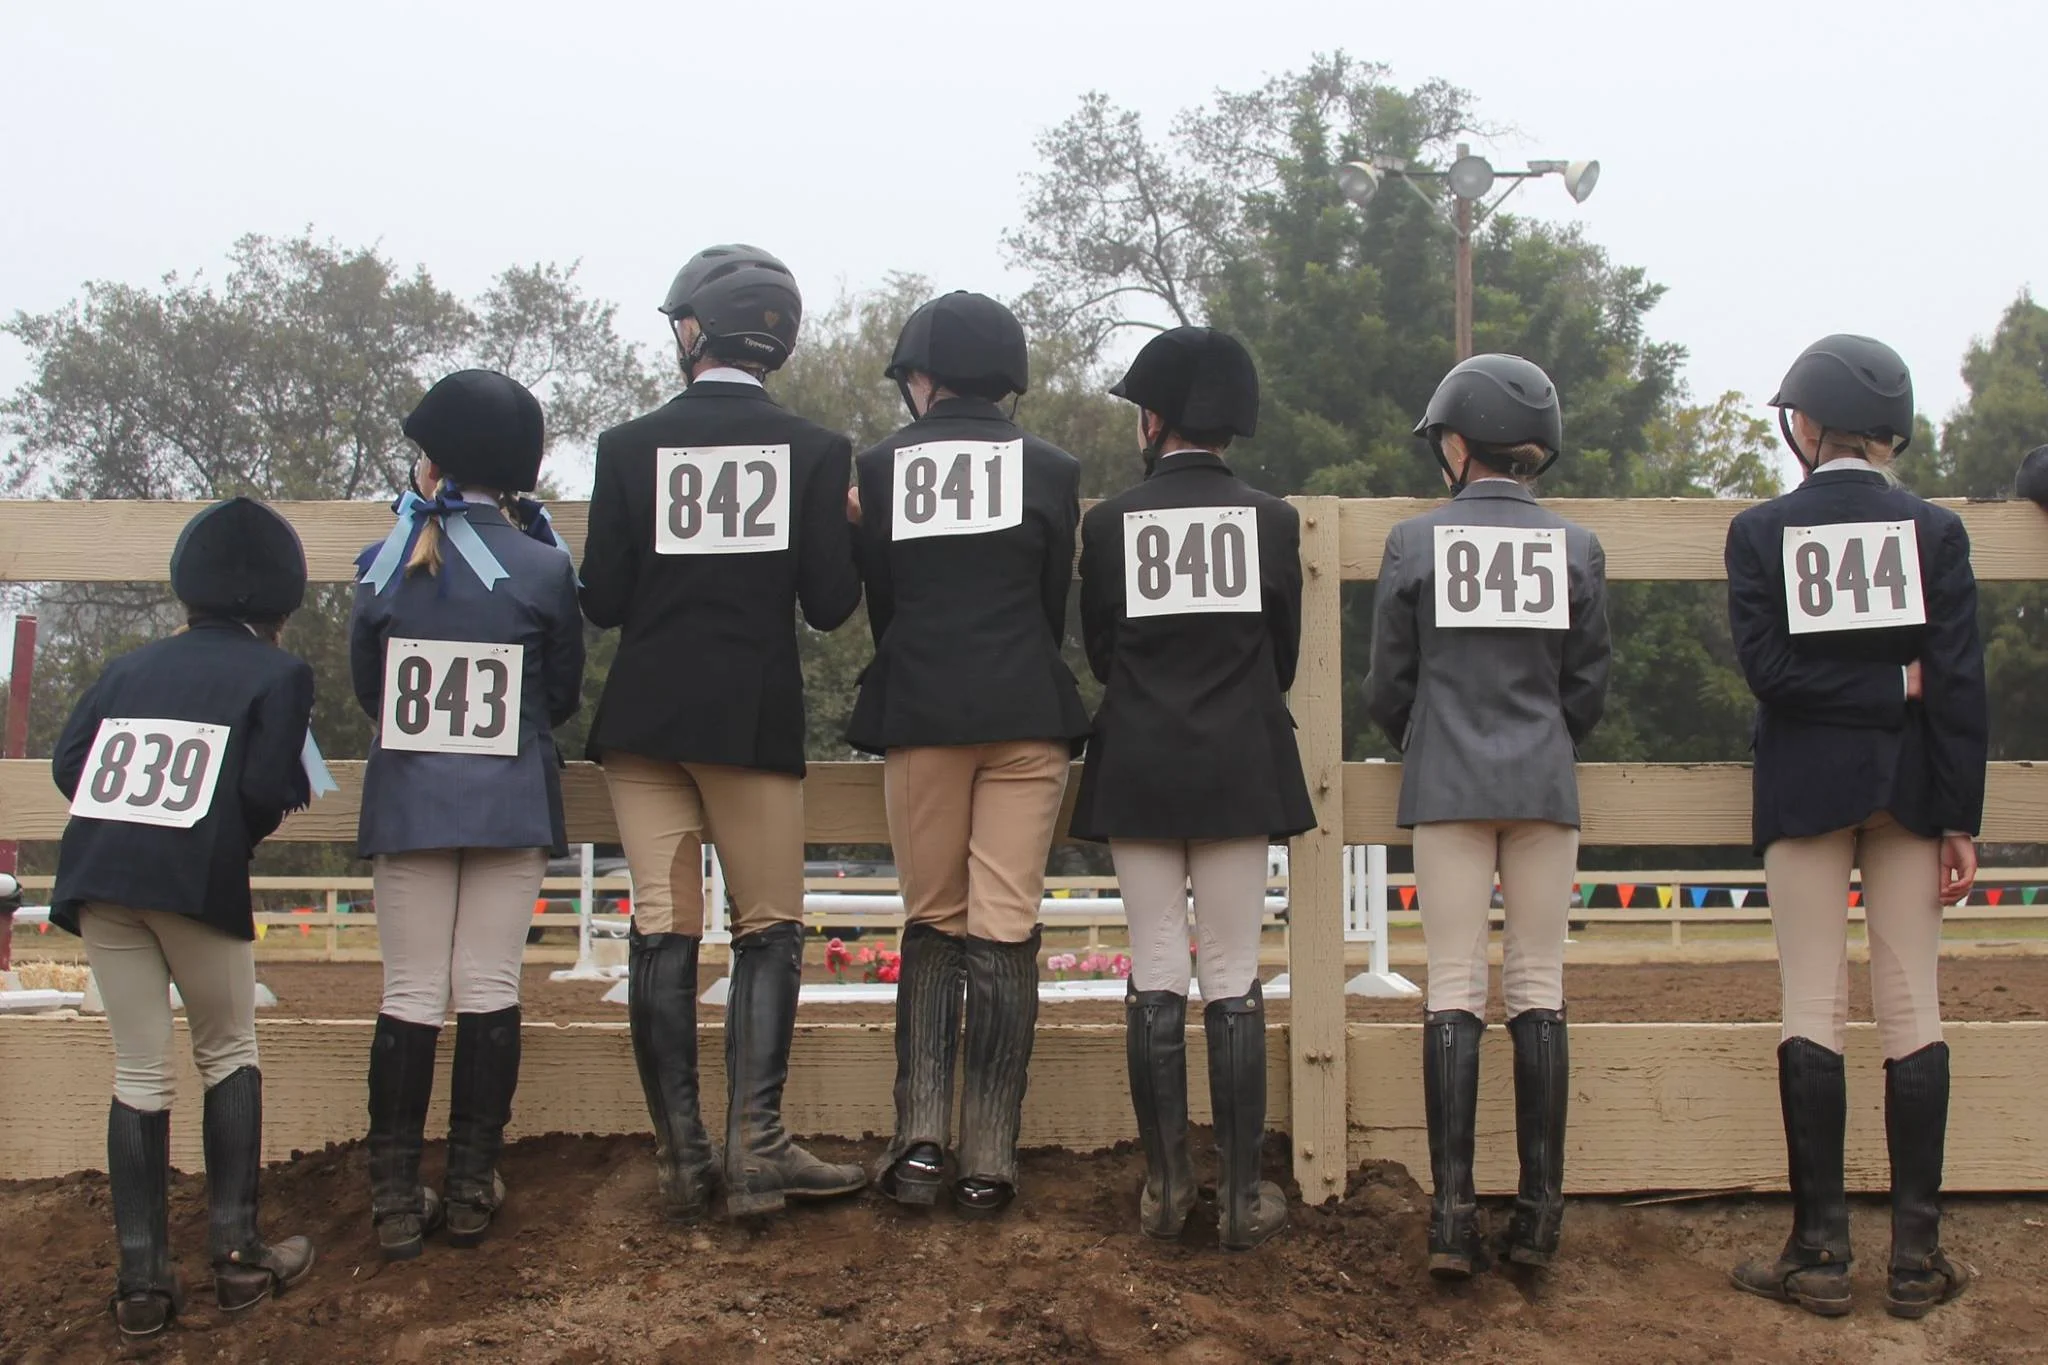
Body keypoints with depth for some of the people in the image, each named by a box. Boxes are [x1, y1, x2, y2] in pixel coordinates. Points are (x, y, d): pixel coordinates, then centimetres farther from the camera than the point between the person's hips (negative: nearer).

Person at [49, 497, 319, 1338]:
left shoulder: (131, 666, 19)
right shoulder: (277, 672, 7)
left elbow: (69, 765, 9)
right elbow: (269, 787, -7)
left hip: (98, 875, 4)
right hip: (196, 880, -3)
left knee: (139, 1072, 10)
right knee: (228, 1053, 15)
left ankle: (143, 1280, 6)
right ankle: (236, 1252, 10)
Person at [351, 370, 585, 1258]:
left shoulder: (386, 566, -2)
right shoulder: (543, 568, -6)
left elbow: (366, 689, 7)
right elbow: (564, 697, 3)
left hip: (406, 805, 1)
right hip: (511, 807, -1)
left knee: (410, 994, 7)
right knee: (489, 989, 5)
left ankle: (395, 1196, 8)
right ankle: (472, 1186, 10)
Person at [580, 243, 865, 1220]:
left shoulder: (629, 447, -1)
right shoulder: (812, 450, -2)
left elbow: (601, 602, -2)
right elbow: (831, 605, -4)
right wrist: (840, 533, 14)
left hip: (644, 718, 1)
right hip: (757, 720, -1)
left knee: (662, 932, 5)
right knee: (769, 928, 7)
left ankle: (681, 1158, 7)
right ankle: (755, 1148, 1)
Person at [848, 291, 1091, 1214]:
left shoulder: (880, 469, 4)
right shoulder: (1049, 469, 4)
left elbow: (876, 604, 8)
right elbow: (1057, 607, 7)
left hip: (917, 717, 0)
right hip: (1026, 719, 0)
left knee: (930, 925, 11)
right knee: (1007, 931, 2)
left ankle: (920, 1139, 1)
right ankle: (989, 1161, 2)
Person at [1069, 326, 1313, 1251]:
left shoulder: (1110, 522, -1)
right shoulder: (1272, 521, 1)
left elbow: (1099, 653, 8)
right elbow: (1285, 658, 9)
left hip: (1137, 772, 0)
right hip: (1241, 774, 0)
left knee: (1154, 978, 5)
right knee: (1234, 983, 3)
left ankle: (1165, 1189, 8)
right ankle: (1243, 1196, 5)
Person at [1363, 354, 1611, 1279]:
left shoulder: (1415, 542, -3)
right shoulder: (1575, 547, 2)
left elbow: (1389, 688, 1)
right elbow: (1588, 689, 6)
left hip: (1447, 787, -1)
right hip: (1544, 787, 1)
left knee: (1454, 992, 1)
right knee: (1539, 990, 7)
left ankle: (1452, 1215, -2)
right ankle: (1540, 1212, 9)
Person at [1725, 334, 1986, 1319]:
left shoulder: (1760, 532, -3)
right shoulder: (1935, 529, -1)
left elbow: (1769, 668, -12)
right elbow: (1960, 681, -4)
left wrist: (1876, 687, -3)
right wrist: (1960, 817, -2)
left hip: (1807, 784, -1)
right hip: (1908, 784, 1)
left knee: (1813, 1008, 2)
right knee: (1912, 1005, 5)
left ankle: (1820, 1252, 3)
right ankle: (1917, 1256, 8)